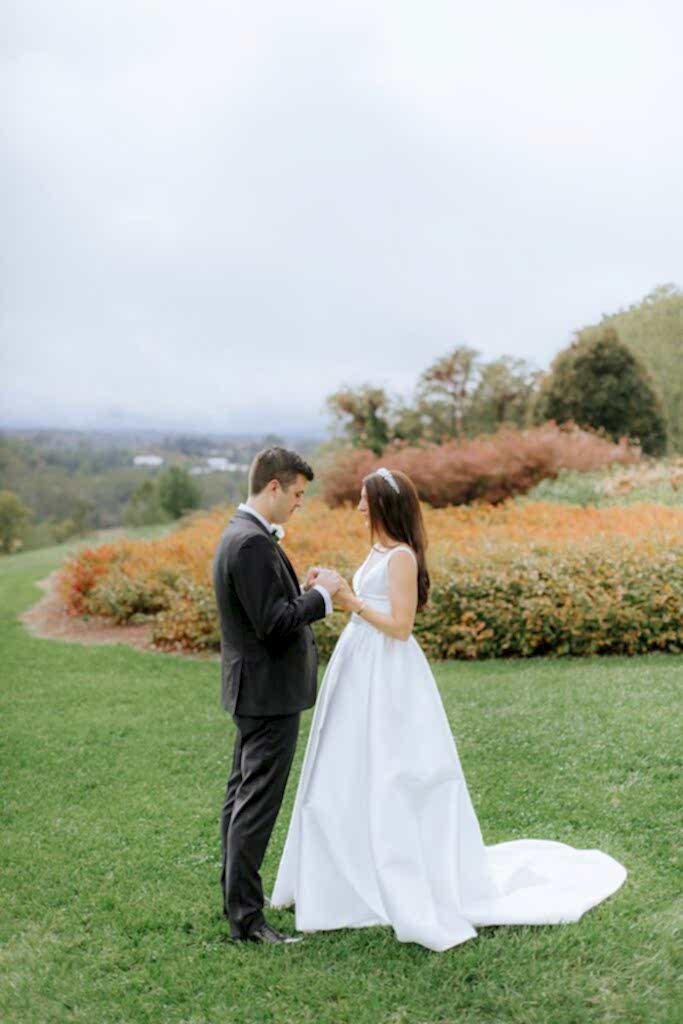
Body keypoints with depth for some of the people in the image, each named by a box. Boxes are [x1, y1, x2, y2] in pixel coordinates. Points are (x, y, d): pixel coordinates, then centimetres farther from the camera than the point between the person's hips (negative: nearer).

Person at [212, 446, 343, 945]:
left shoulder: (240, 534, 11)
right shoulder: (254, 543, -22)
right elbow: (274, 624, -25)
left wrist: (303, 590, 7)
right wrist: (321, 593, -14)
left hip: (254, 690, 11)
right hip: (270, 691, -11)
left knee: (242, 794, 19)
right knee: (257, 804, -4)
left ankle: (236, 891, 32)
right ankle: (246, 917, 4)